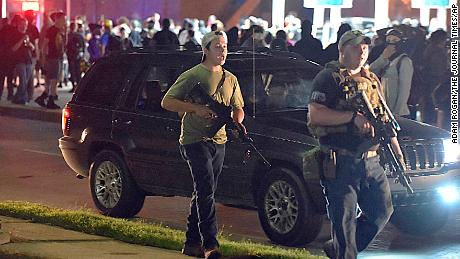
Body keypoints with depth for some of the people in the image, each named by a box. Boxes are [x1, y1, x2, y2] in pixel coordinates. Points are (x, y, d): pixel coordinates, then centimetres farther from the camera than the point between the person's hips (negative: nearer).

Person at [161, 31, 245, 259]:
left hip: (218, 141, 7)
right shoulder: (192, 75, -4)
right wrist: (196, 108, -17)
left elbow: (238, 108, 24)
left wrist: (238, 122, 0)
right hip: (195, 140, -7)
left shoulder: (230, 79, 15)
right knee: (206, 191, -16)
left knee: (203, 193, 11)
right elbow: (167, 101, -6)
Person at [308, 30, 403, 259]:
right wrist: (353, 117, -21)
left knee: (382, 211, 10)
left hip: (371, 161, 7)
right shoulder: (329, 78, -4)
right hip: (341, 163, -7)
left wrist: (397, 152, 15)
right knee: (344, 220, -5)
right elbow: (316, 114, -17)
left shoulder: (372, 80, 19)